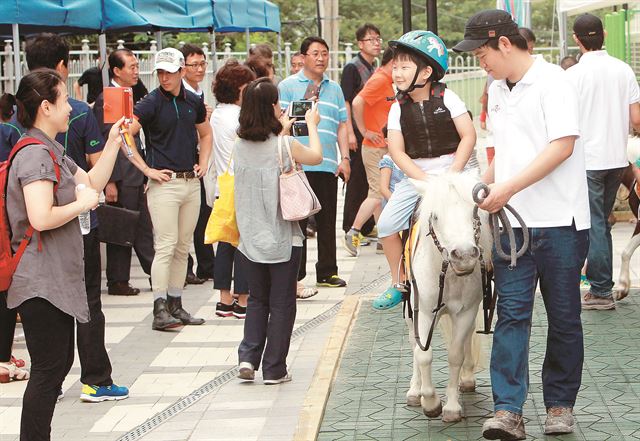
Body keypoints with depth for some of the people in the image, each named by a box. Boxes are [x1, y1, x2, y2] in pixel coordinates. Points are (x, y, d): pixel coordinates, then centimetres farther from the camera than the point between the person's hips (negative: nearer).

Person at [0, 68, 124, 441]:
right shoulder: (35, 155, -18)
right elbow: (41, 218, -30)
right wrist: (81, 204, -15)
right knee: (49, 369, -6)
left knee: (59, 363, 17)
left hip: (57, 280, 11)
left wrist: (114, 142, 15)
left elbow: (92, 183, 21)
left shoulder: (51, 152, 16)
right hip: (42, 281, -11)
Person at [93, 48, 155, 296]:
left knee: (144, 229, 13)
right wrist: (110, 182, -20)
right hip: (121, 177, -8)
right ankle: (117, 282, 9)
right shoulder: (106, 99, -13)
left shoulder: (132, 96, 14)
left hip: (138, 175, 8)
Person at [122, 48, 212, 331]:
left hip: (191, 182, 6)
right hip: (164, 182, -6)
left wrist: (203, 163, 12)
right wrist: (147, 169, -13)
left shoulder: (193, 102, 10)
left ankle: (176, 305, 16)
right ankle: (160, 309, -8)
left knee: (183, 247, 9)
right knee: (165, 247, -10)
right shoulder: (151, 103, -7)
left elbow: (205, 134, 26)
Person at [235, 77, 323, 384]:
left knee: (257, 299, 20)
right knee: (281, 303, 7)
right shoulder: (284, 145, -16)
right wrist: (312, 125, 18)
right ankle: (274, 369, 11)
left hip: (251, 238, 4)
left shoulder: (240, 146, -2)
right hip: (282, 238, -4)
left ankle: (248, 356, 6)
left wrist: (282, 132, 25)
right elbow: (316, 156, 3)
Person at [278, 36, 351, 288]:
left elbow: (342, 125, 18)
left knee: (327, 221, 8)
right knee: (297, 220, -2)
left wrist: (345, 158, 10)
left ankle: (327, 272, 16)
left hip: (328, 164, 5)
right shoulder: (288, 86, 2)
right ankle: (294, 274, 5)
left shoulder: (334, 88, 17)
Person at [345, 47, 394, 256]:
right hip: (375, 147, -10)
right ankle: (353, 232, -5)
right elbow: (357, 103, -27)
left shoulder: (387, 82, 14)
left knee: (381, 192, 12)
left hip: (384, 147, 10)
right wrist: (365, 131, -21)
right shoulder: (379, 80, -16)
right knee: (378, 193, -10)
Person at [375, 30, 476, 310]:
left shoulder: (446, 98, -4)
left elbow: (468, 136, -7)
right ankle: (399, 283, 8)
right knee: (387, 224, -9)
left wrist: (452, 174, -16)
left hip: (452, 169, -3)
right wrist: (425, 180, -16)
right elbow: (397, 151, -4)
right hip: (415, 174, 3)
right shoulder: (398, 109, 2)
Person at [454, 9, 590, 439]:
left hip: (559, 221, -6)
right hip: (512, 222, 6)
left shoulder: (552, 82, -9)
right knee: (512, 313, -4)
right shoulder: (497, 91, 15)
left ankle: (560, 406, 18)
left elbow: (563, 145, -19)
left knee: (563, 318, 6)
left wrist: (510, 186, -21)